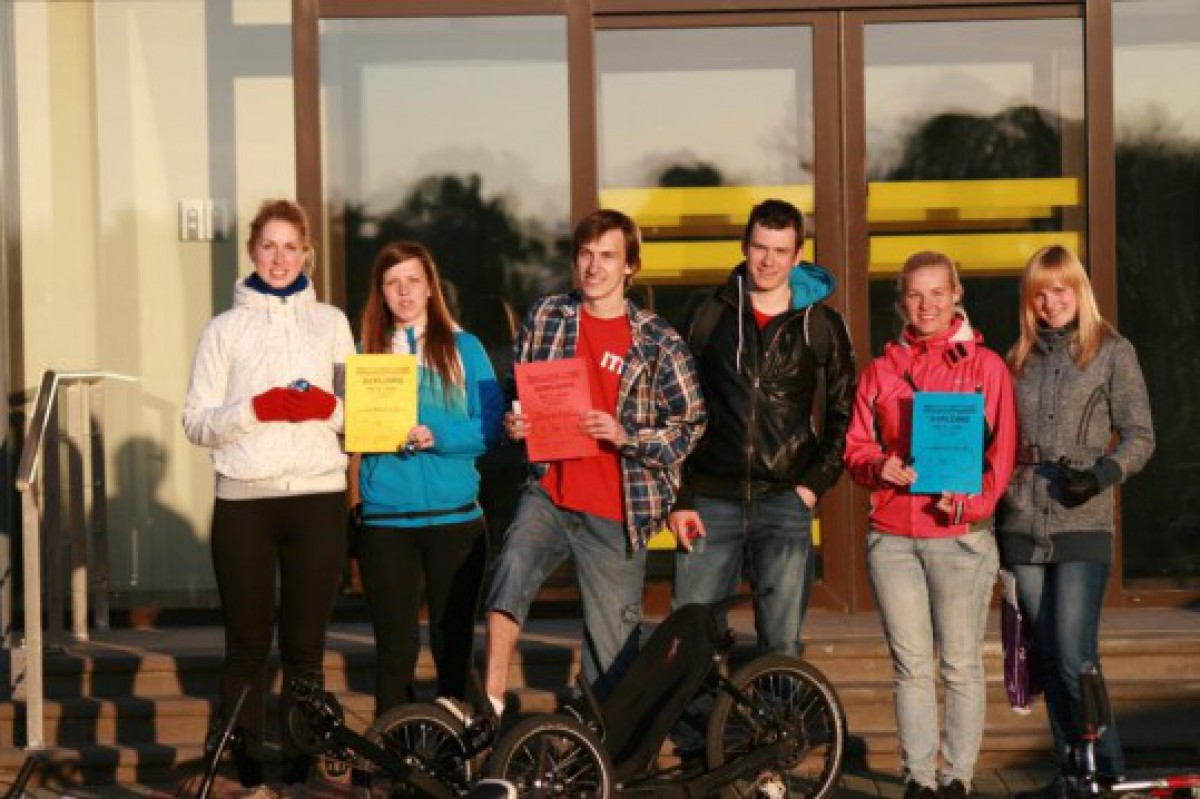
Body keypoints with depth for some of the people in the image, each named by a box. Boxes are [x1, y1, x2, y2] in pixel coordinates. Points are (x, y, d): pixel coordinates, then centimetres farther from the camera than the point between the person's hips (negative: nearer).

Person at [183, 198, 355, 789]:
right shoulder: (225, 329, 6)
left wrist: (329, 407, -11)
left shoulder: (331, 322, 11)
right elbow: (196, 421, 0)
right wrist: (256, 409, -15)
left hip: (318, 498, 1)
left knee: (305, 643, 5)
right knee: (248, 644, 3)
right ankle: (243, 763, 11)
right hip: (244, 501, -1)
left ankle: (300, 761, 13)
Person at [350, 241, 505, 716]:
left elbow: (492, 423, -2)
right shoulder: (366, 352, 9)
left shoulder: (462, 347, 5)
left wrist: (436, 437, -15)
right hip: (385, 519, 1)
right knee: (395, 643, 2)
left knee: (453, 639, 4)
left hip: (455, 516, -1)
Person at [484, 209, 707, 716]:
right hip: (549, 494, 1)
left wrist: (626, 436, -16)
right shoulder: (545, 318, 8)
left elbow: (690, 426, 0)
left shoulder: (659, 343, 0)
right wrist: (512, 424, -3)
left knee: (612, 645, 2)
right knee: (513, 567, -29)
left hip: (616, 514, -1)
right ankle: (491, 705, -29)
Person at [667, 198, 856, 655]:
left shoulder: (823, 325, 5)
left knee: (781, 644, -2)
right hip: (711, 501, 1)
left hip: (785, 502, 0)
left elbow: (844, 413, 13)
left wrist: (815, 484, 0)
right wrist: (678, 499, 0)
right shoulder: (709, 313, 6)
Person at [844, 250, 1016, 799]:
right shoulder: (881, 370, 13)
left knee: (960, 664, 1)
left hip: (959, 535, -2)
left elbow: (1003, 450, 1)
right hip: (891, 536, 2)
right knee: (910, 665, 4)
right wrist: (878, 466, -9)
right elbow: (856, 446, 13)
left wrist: (972, 501, -15)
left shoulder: (985, 366, 4)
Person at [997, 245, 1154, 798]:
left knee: (1074, 658, -12)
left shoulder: (1113, 352, 2)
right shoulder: (1020, 359, 15)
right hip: (1023, 526, 5)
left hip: (1082, 526, -4)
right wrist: (995, 492, 11)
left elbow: (1140, 436, 0)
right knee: (1048, 659, 6)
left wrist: (1102, 473, -16)